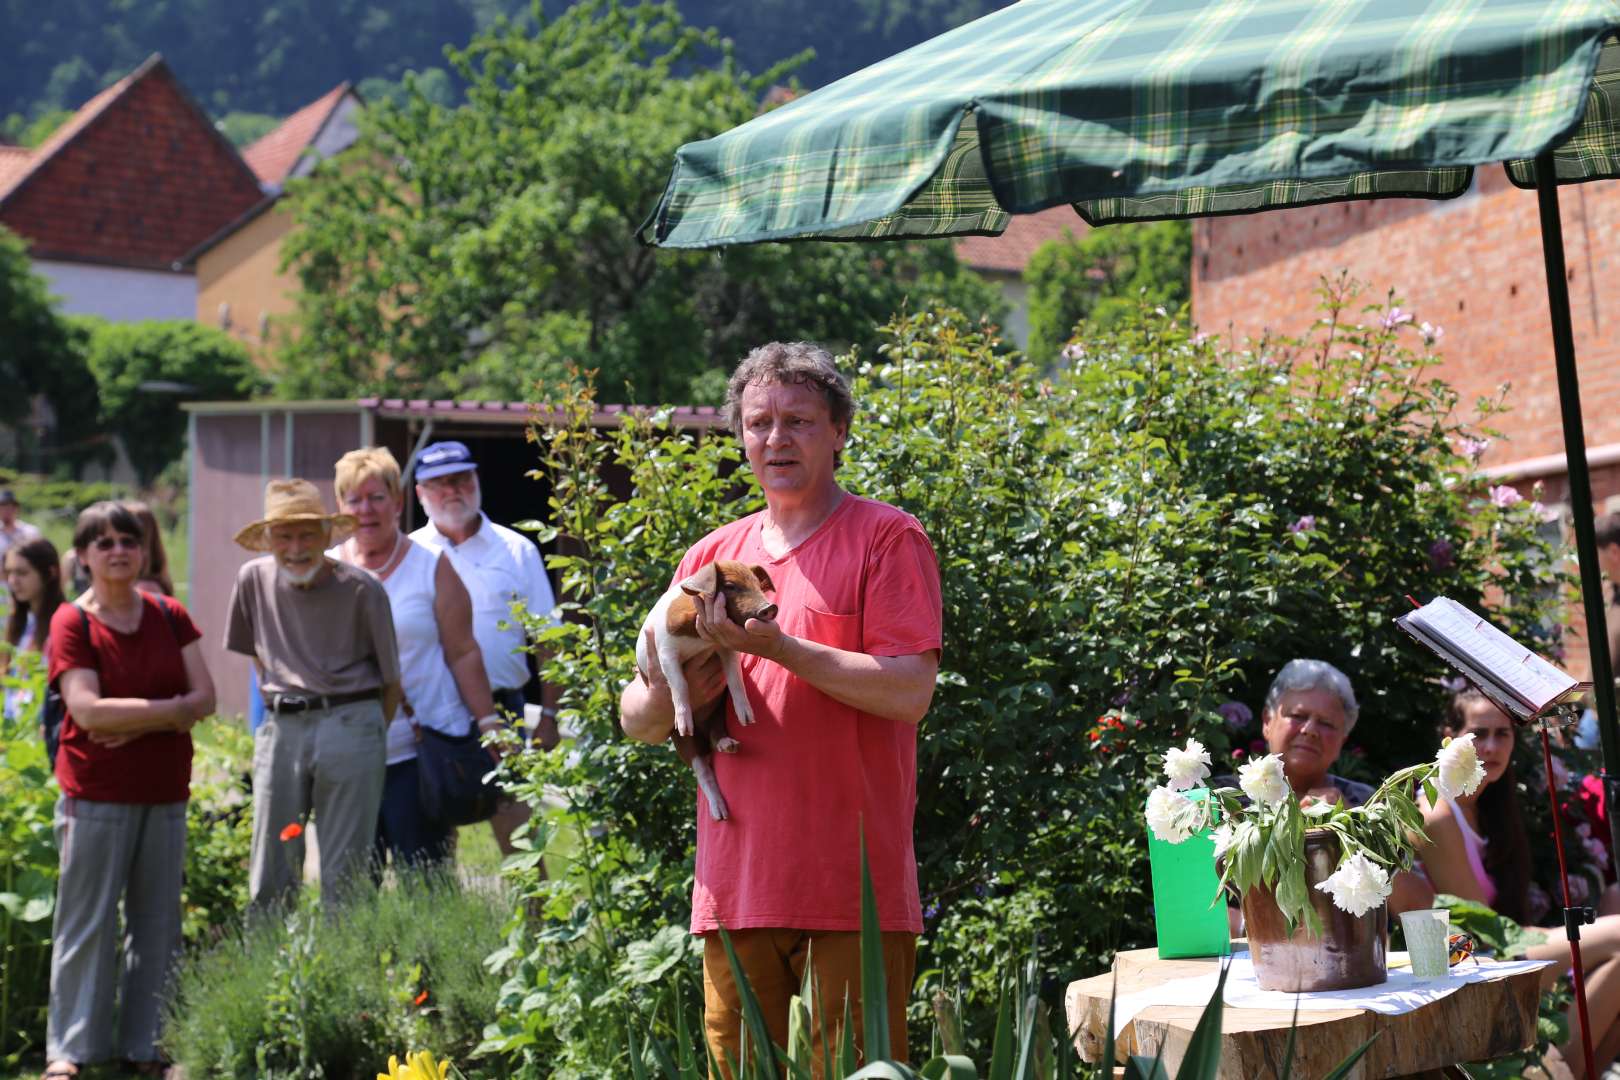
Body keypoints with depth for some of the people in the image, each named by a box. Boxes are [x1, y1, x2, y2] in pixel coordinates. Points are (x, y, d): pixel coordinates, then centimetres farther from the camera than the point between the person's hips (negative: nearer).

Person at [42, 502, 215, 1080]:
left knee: (158, 921, 9)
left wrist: (134, 724, -14)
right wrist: (172, 709, -13)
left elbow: (205, 698, -1)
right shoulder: (71, 622, -6)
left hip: (165, 793, 4)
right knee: (87, 922, 1)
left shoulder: (170, 616, 6)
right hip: (97, 794, -4)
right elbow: (88, 710, -17)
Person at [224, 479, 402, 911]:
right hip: (280, 729, 3)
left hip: (349, 727, -3)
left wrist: (367, 733, 6)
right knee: (269, 880, 3)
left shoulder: (361, 588, -6)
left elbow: (392, 679, 3)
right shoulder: (254, 579, 4)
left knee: (344, 875, 0)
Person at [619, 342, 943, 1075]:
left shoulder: (887, 538, 0)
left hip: (854, 885, -4)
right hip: (736, 882, 5)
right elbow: (634, 718, 15)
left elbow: (910, 691, -12)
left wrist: (780, 648, -18)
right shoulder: (711, 557, 15)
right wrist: (667, 698, -8)